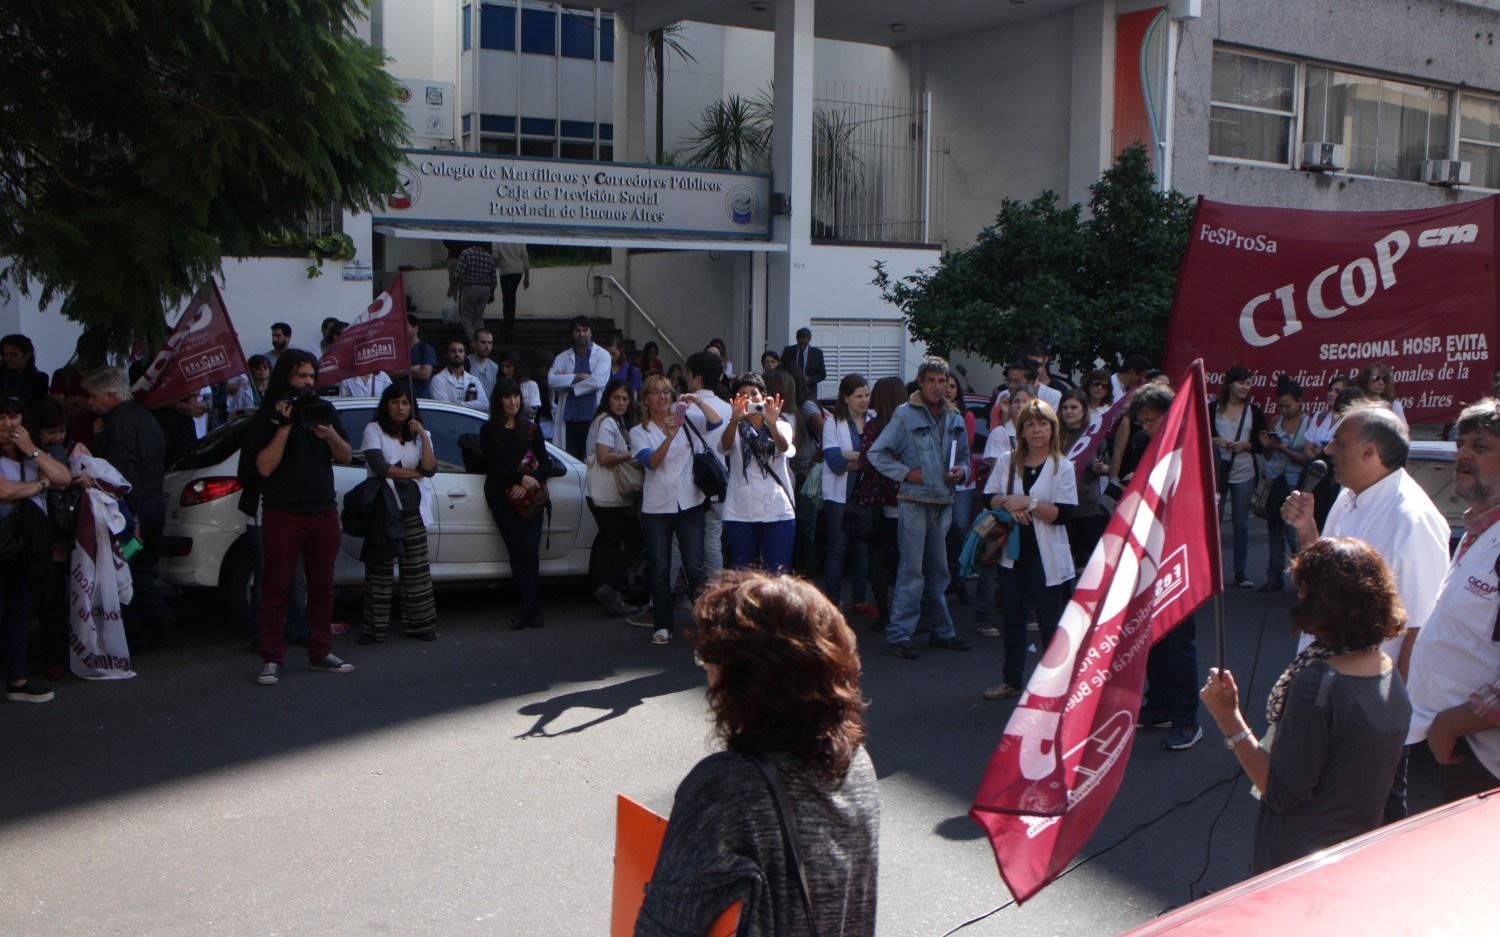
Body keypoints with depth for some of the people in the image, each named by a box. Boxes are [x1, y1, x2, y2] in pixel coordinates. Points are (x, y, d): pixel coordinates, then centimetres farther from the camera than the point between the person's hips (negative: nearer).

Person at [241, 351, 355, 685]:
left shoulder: (324, 410, 11)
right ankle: (272, 659, 1)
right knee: (276, 586, -3)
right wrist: (285, 426, -19)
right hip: (282, 513, -4)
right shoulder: (265, 417, -2)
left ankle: (320, 653, 17)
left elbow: (346, 458, 9)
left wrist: (330, 435, -11)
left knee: (322, 585, 8)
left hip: (323, 510, 4)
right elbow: (265, 466, -13)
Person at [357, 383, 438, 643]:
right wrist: (414, 473, -2)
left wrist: (423, 435, -8)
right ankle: (374, 628, -1)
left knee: (417, 568, 4)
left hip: (414, 509, 4)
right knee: (381, 568, -5)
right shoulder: (374, 430, 2)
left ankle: (418, 623, 10)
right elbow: (379, 466, -13)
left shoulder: (419, 433, 15)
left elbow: (430, 468, -1)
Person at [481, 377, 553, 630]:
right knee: (517, 550, -7)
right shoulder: (489, 430, 8)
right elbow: (492, 466, -1)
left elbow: (545, 463, 8)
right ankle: (533, 607, -2)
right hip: (502, 496, -1)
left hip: (531, 495, 1)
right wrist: (521, 478, -13)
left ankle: (525, 609, -9)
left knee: (530, 550, -12)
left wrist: (530, 483, -10)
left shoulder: (531, 428, 13)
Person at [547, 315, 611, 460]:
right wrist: (578, 377, -10)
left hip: (593, 417, -3)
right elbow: (551, 380, -4)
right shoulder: (562, 357, 12)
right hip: (568, 419, 3)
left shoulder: (602, 355, 3)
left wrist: (569, 384, -3)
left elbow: (598, 381, -13)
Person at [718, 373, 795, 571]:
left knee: (778, 574, -1)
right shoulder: (735, 429, 8)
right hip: (741, 513, 0)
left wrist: (772, 424, -38)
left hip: (778, 511, 0)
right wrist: (734, 420, -37)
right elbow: (725, 445, -16)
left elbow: (784, 446, -15)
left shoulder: (781, 426, 8)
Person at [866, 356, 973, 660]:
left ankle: (941, 631, 24)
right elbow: (877, 454, -4)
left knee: (938, 570, 14)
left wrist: (961, 470, 1)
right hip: (915, 501, -6)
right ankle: (899, 634, -3)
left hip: (943, 503, 6)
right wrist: (906, 473, -12)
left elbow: (964, 457, 23)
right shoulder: (905, 415, -4)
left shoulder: (954, 419, 13)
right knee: (912, 570, -8)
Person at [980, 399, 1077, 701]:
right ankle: (1010, 680, 26)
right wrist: (1008, 503, -13)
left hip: (1047, 556, -4)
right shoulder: (1007, 461, 6)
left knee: (1051, 620, 1)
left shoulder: (1063, 467, -5)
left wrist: (1028, 502, -20)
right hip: (1012, 551, 4)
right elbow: (989, 497, 6)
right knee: (1013, 617, 14)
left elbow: (1063, 514, -13)